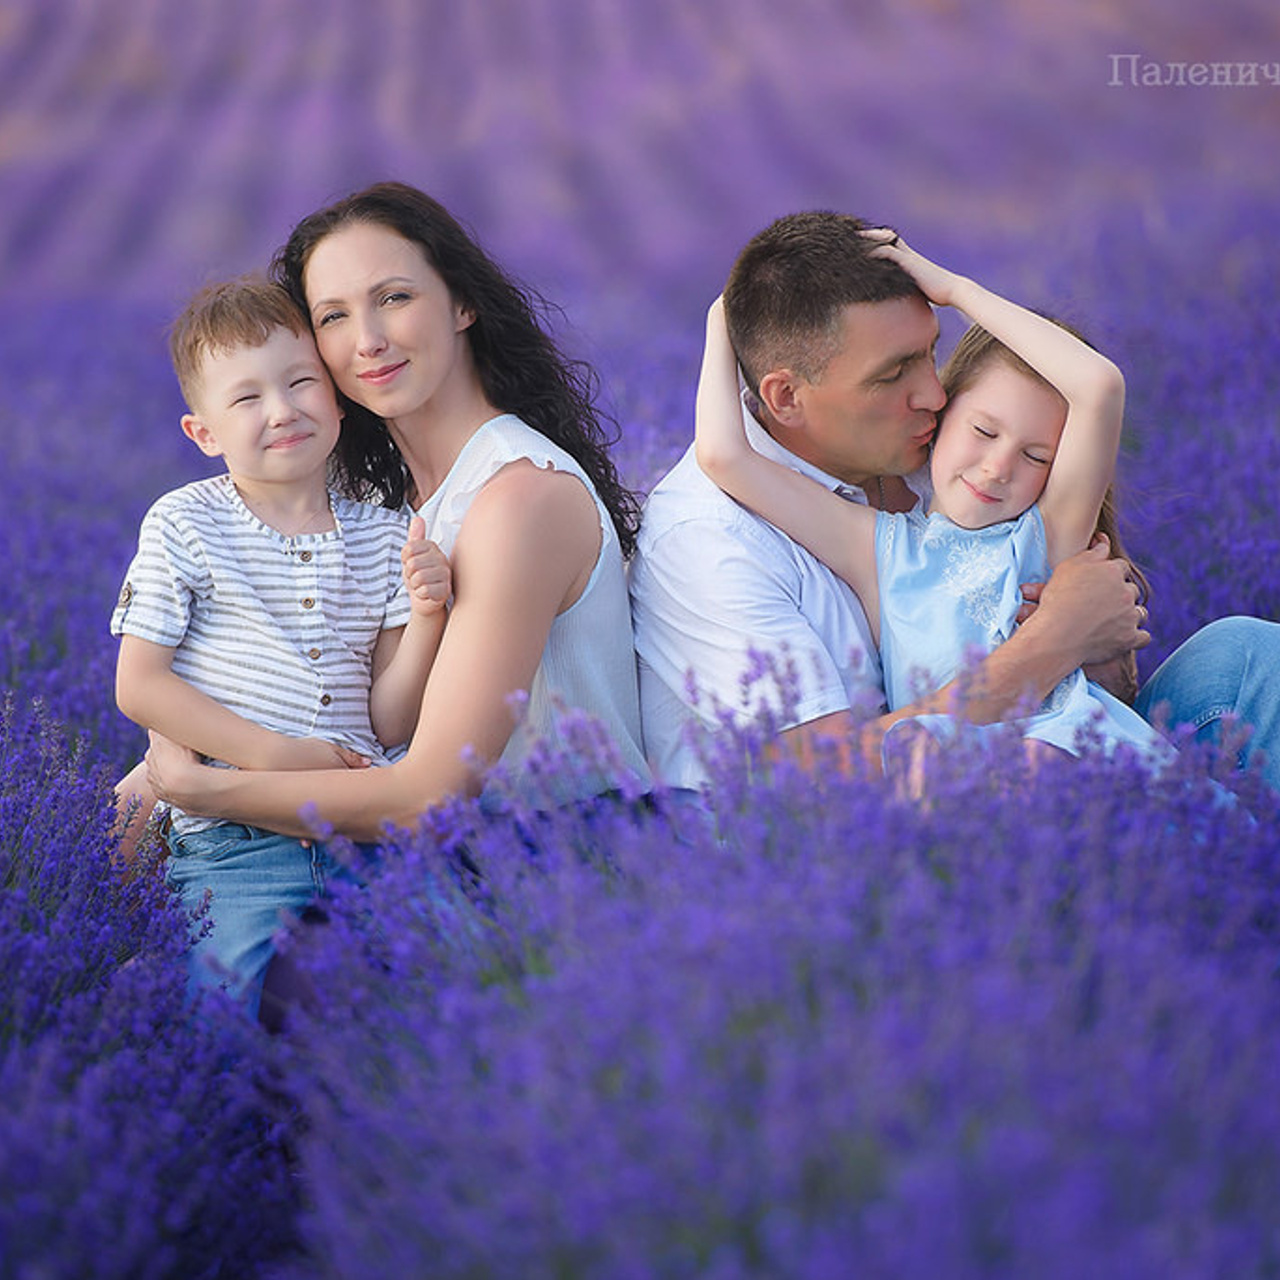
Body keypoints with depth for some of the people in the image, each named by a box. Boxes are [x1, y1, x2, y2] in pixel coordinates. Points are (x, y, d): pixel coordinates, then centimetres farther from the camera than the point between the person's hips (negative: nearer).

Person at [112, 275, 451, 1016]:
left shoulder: (383, 537, 11)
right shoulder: (186, 526, 4)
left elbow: (389, 724, 9)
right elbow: (139, 685, -1)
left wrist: (427, 617, -9)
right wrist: (275, 755, -11)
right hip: (233, 842, -3)